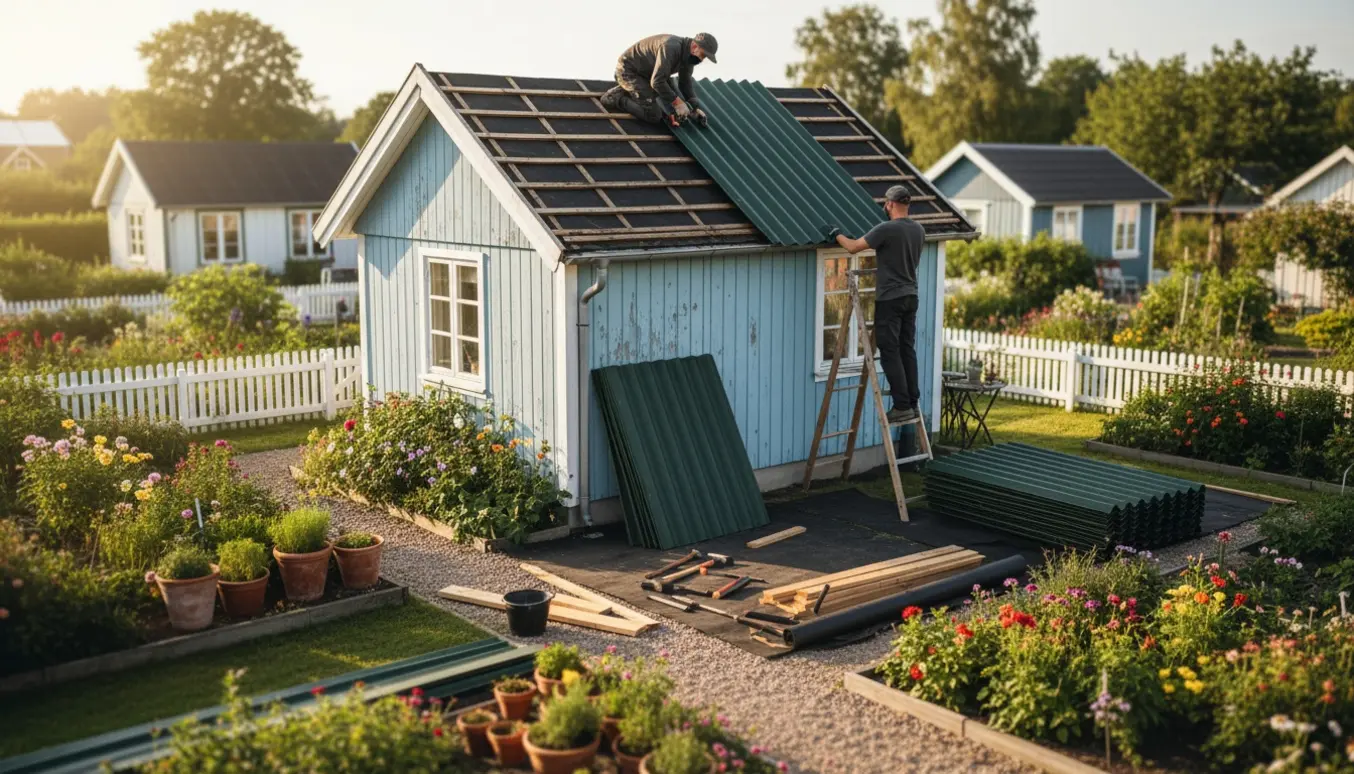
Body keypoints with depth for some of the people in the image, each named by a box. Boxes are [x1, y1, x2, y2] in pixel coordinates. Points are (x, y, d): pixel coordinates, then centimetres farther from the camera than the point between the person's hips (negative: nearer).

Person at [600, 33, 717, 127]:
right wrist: (678, 103, -27)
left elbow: (685, 83, 8)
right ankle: (618, 99, -1)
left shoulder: (688, 54, -3)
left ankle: (622, 90, 21)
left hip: (643, 72, 9)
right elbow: (657, 81, -34)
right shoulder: (670, 48, -32)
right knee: (654, 116, -15)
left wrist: (696, 108, -3)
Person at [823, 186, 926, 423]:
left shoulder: (887, 229, -16)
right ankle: (913, 403, 12)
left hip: (890, 299, -7)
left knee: (890, 353, -3)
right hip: (911, 297, 7)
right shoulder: (919, 230, 9)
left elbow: (853, 247, -13)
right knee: (907, 350, 11)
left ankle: (902, 406, -4)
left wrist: (836, 234, 4)